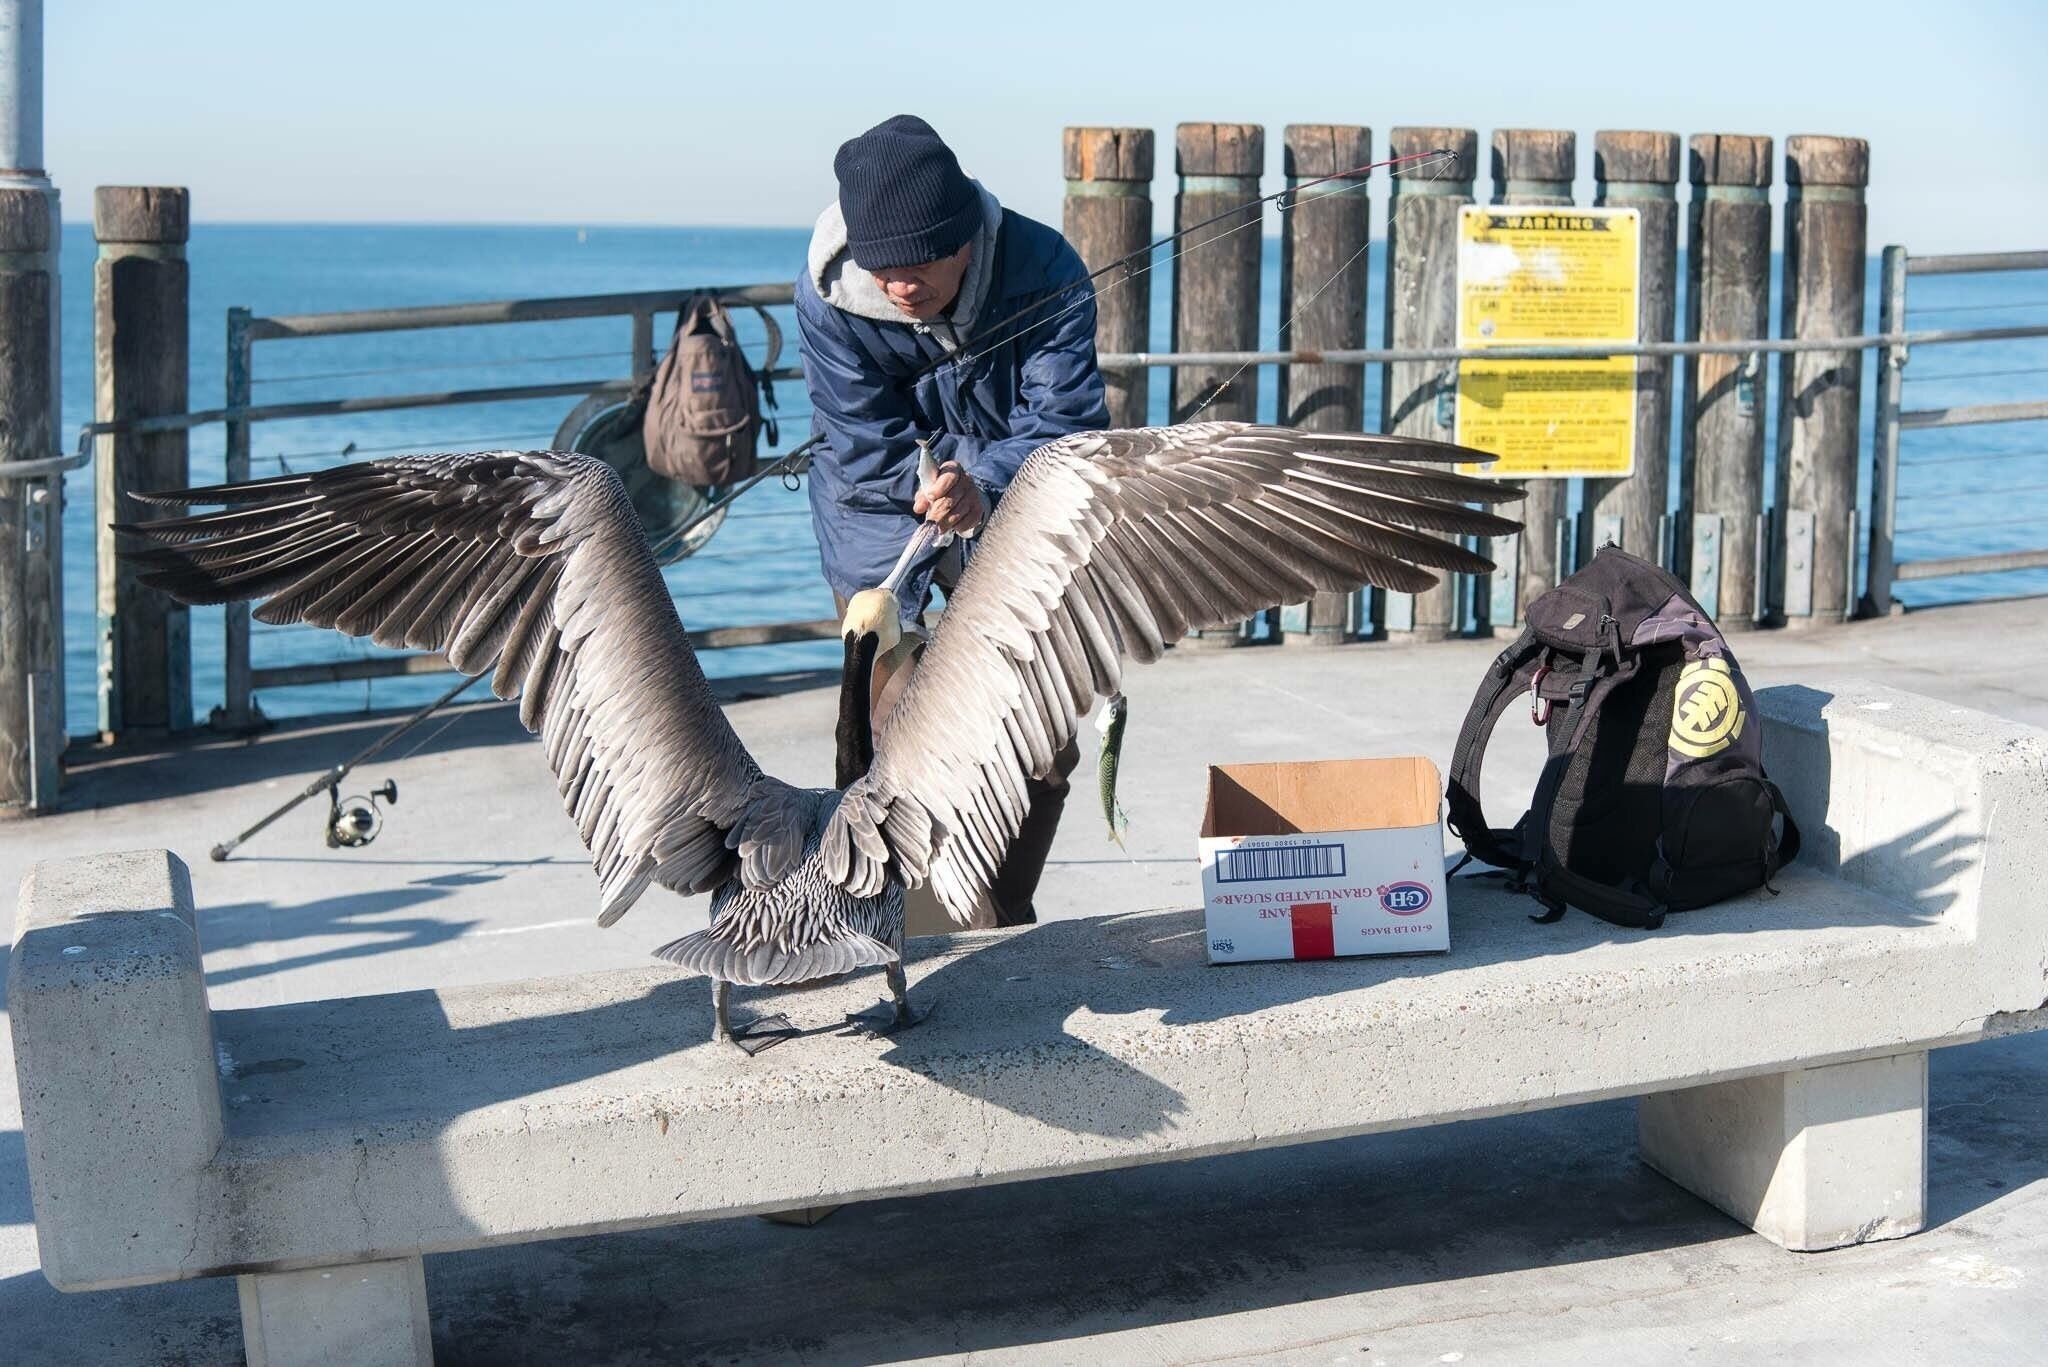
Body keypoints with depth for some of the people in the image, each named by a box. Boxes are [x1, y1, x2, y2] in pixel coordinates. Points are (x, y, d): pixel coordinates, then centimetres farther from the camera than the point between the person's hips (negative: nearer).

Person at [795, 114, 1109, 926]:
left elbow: (1066, 424, -29)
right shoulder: (829, 293, -24)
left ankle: (1005, 924, 18)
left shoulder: (1044, 272, -26)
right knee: (895, 729, -9)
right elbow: (865, 454, -20)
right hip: (883, 518, -1)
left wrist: (985, 485, -47)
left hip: (1013, 517, 1)